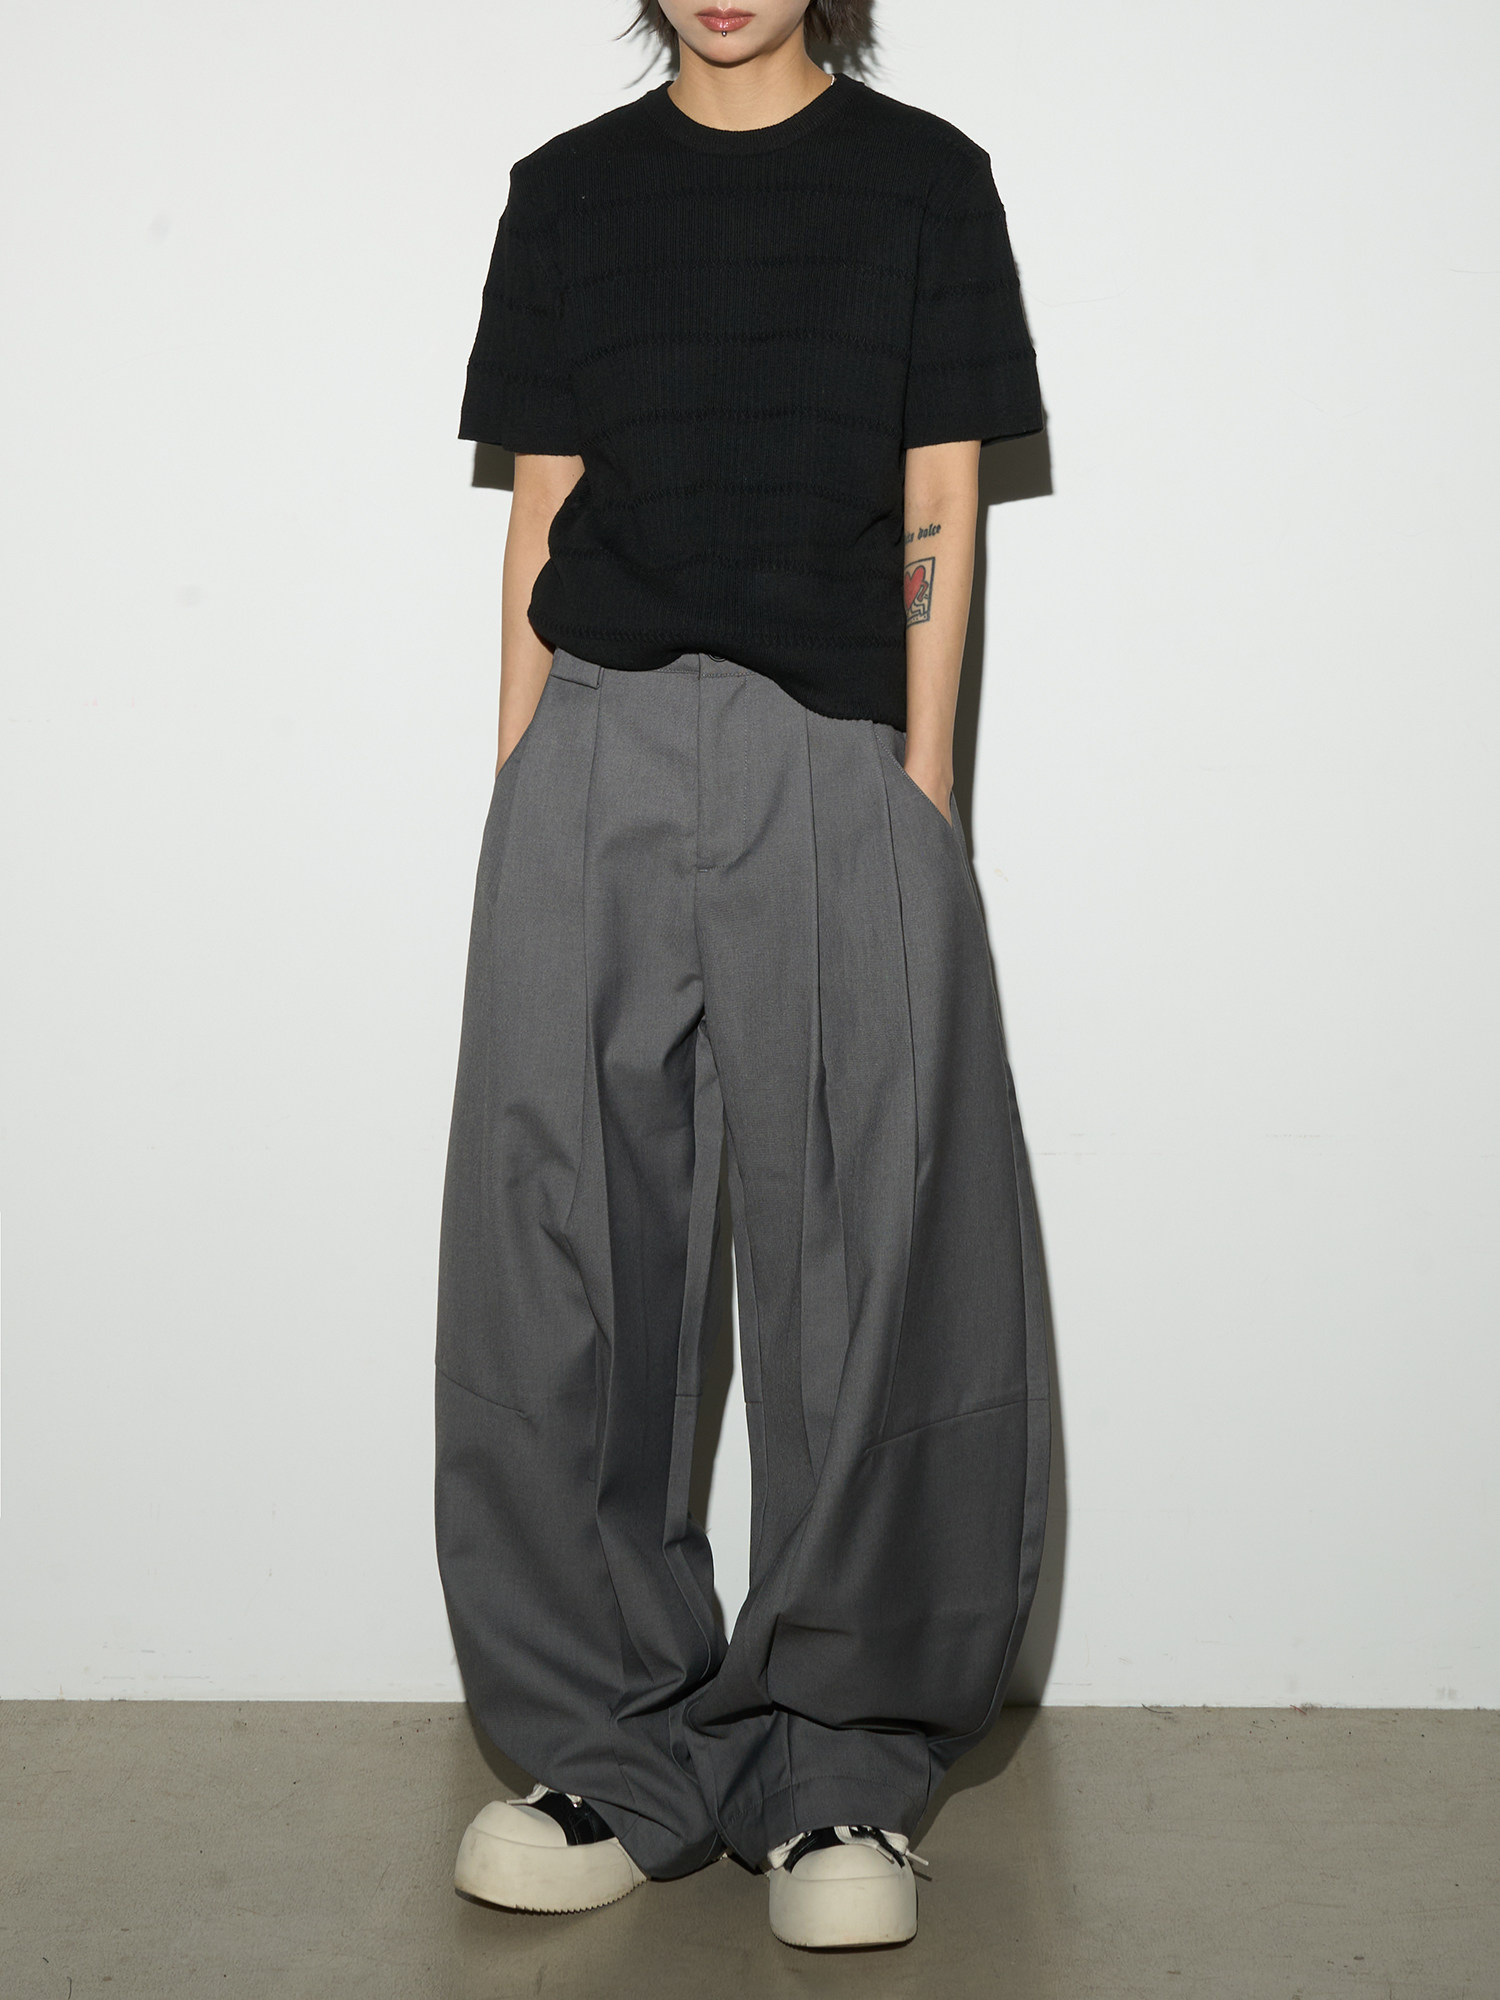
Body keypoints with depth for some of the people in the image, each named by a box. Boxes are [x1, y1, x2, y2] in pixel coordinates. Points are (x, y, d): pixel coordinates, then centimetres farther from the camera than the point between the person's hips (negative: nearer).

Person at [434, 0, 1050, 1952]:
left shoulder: (922, 177, 10)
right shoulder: (570, 188, 15)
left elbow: (936, 519, 5)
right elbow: (542, 512, 13)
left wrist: (918, 797, -3)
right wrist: (521, 784, 6)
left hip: (840, 763, -2)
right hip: (600, 756, 2)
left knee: (866, 1267, -2)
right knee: (560, 1268, 0)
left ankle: (839, 1765, 11)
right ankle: (616, 1753, 13)